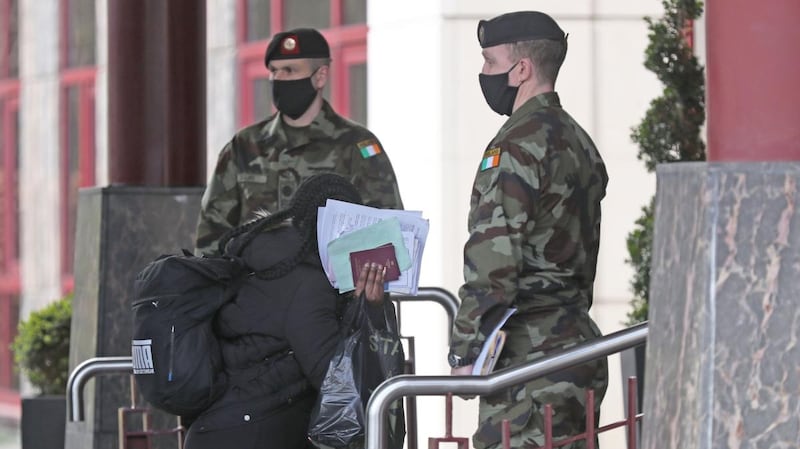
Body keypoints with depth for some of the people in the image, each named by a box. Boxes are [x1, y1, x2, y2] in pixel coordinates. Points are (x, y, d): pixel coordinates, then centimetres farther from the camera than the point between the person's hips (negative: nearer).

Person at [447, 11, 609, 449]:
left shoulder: (518, 145, -13)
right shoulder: (579, 141, 18)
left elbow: (493, 257, -19)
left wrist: (466, 353, -16)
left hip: (530, 362, -10)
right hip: (579, 343, 10)